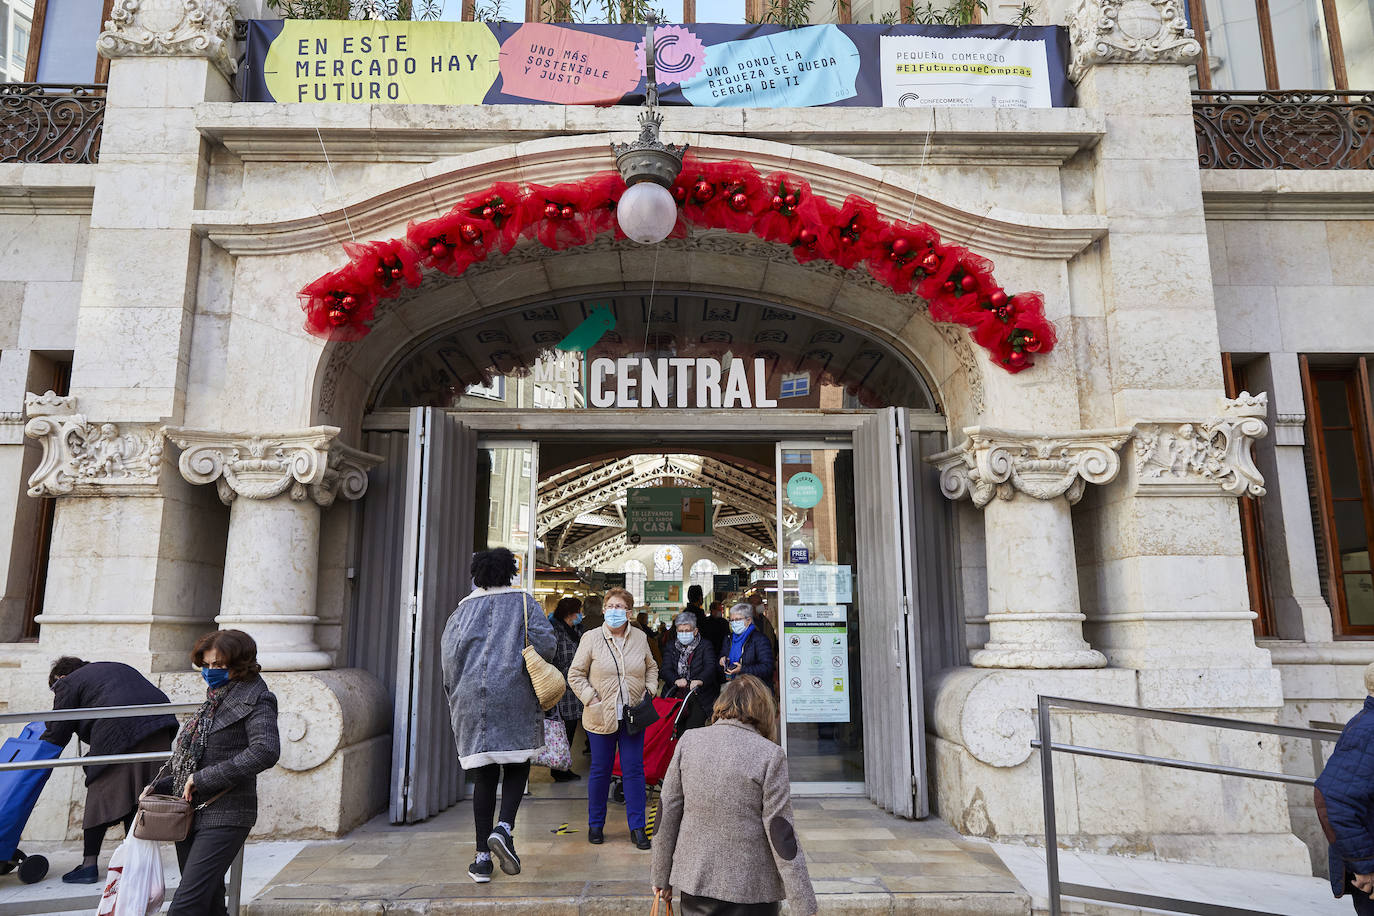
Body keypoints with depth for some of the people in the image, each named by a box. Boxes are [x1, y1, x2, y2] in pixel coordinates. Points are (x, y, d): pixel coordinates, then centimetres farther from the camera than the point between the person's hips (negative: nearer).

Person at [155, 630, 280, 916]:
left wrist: (203, 778, -22)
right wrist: (160, 787, 12)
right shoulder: (216, 698, 14)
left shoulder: (255, 699, -11)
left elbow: (265, 751, -28)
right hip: (191, 814, 8)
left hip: (224, 819, -8)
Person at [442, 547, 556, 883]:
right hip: (515, 695, -2)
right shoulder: (523, 601, 5)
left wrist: (457, 697, 10)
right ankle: (504, 828, -11)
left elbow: (448, 653, 1)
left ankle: (482, 858, 9)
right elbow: (545, 642, -7)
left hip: (472, 699, 3)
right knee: (517, 765, 12)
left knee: (484, 776, 7)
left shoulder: (463, 609, 11)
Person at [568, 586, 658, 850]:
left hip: (633, 716, 2)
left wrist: (649, 690, 4)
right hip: (601, 717, -2)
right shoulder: (591, 638, -3)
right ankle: (595, 824, 24)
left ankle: (637, 827, 13)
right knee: (600, 771, 8)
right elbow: (575, 674, 0)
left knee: (634, 770, 4)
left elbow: (651, 667, 19)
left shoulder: (640, 637, 5)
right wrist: (590, 698, -9)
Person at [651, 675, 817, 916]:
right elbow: (781, 833, -13)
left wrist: (661, 877, 12)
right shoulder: (770, 755, -12)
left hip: (694, 880, 3)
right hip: (751, 891, -3)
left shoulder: (689, 741, -2)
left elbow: (667, 812, 1)